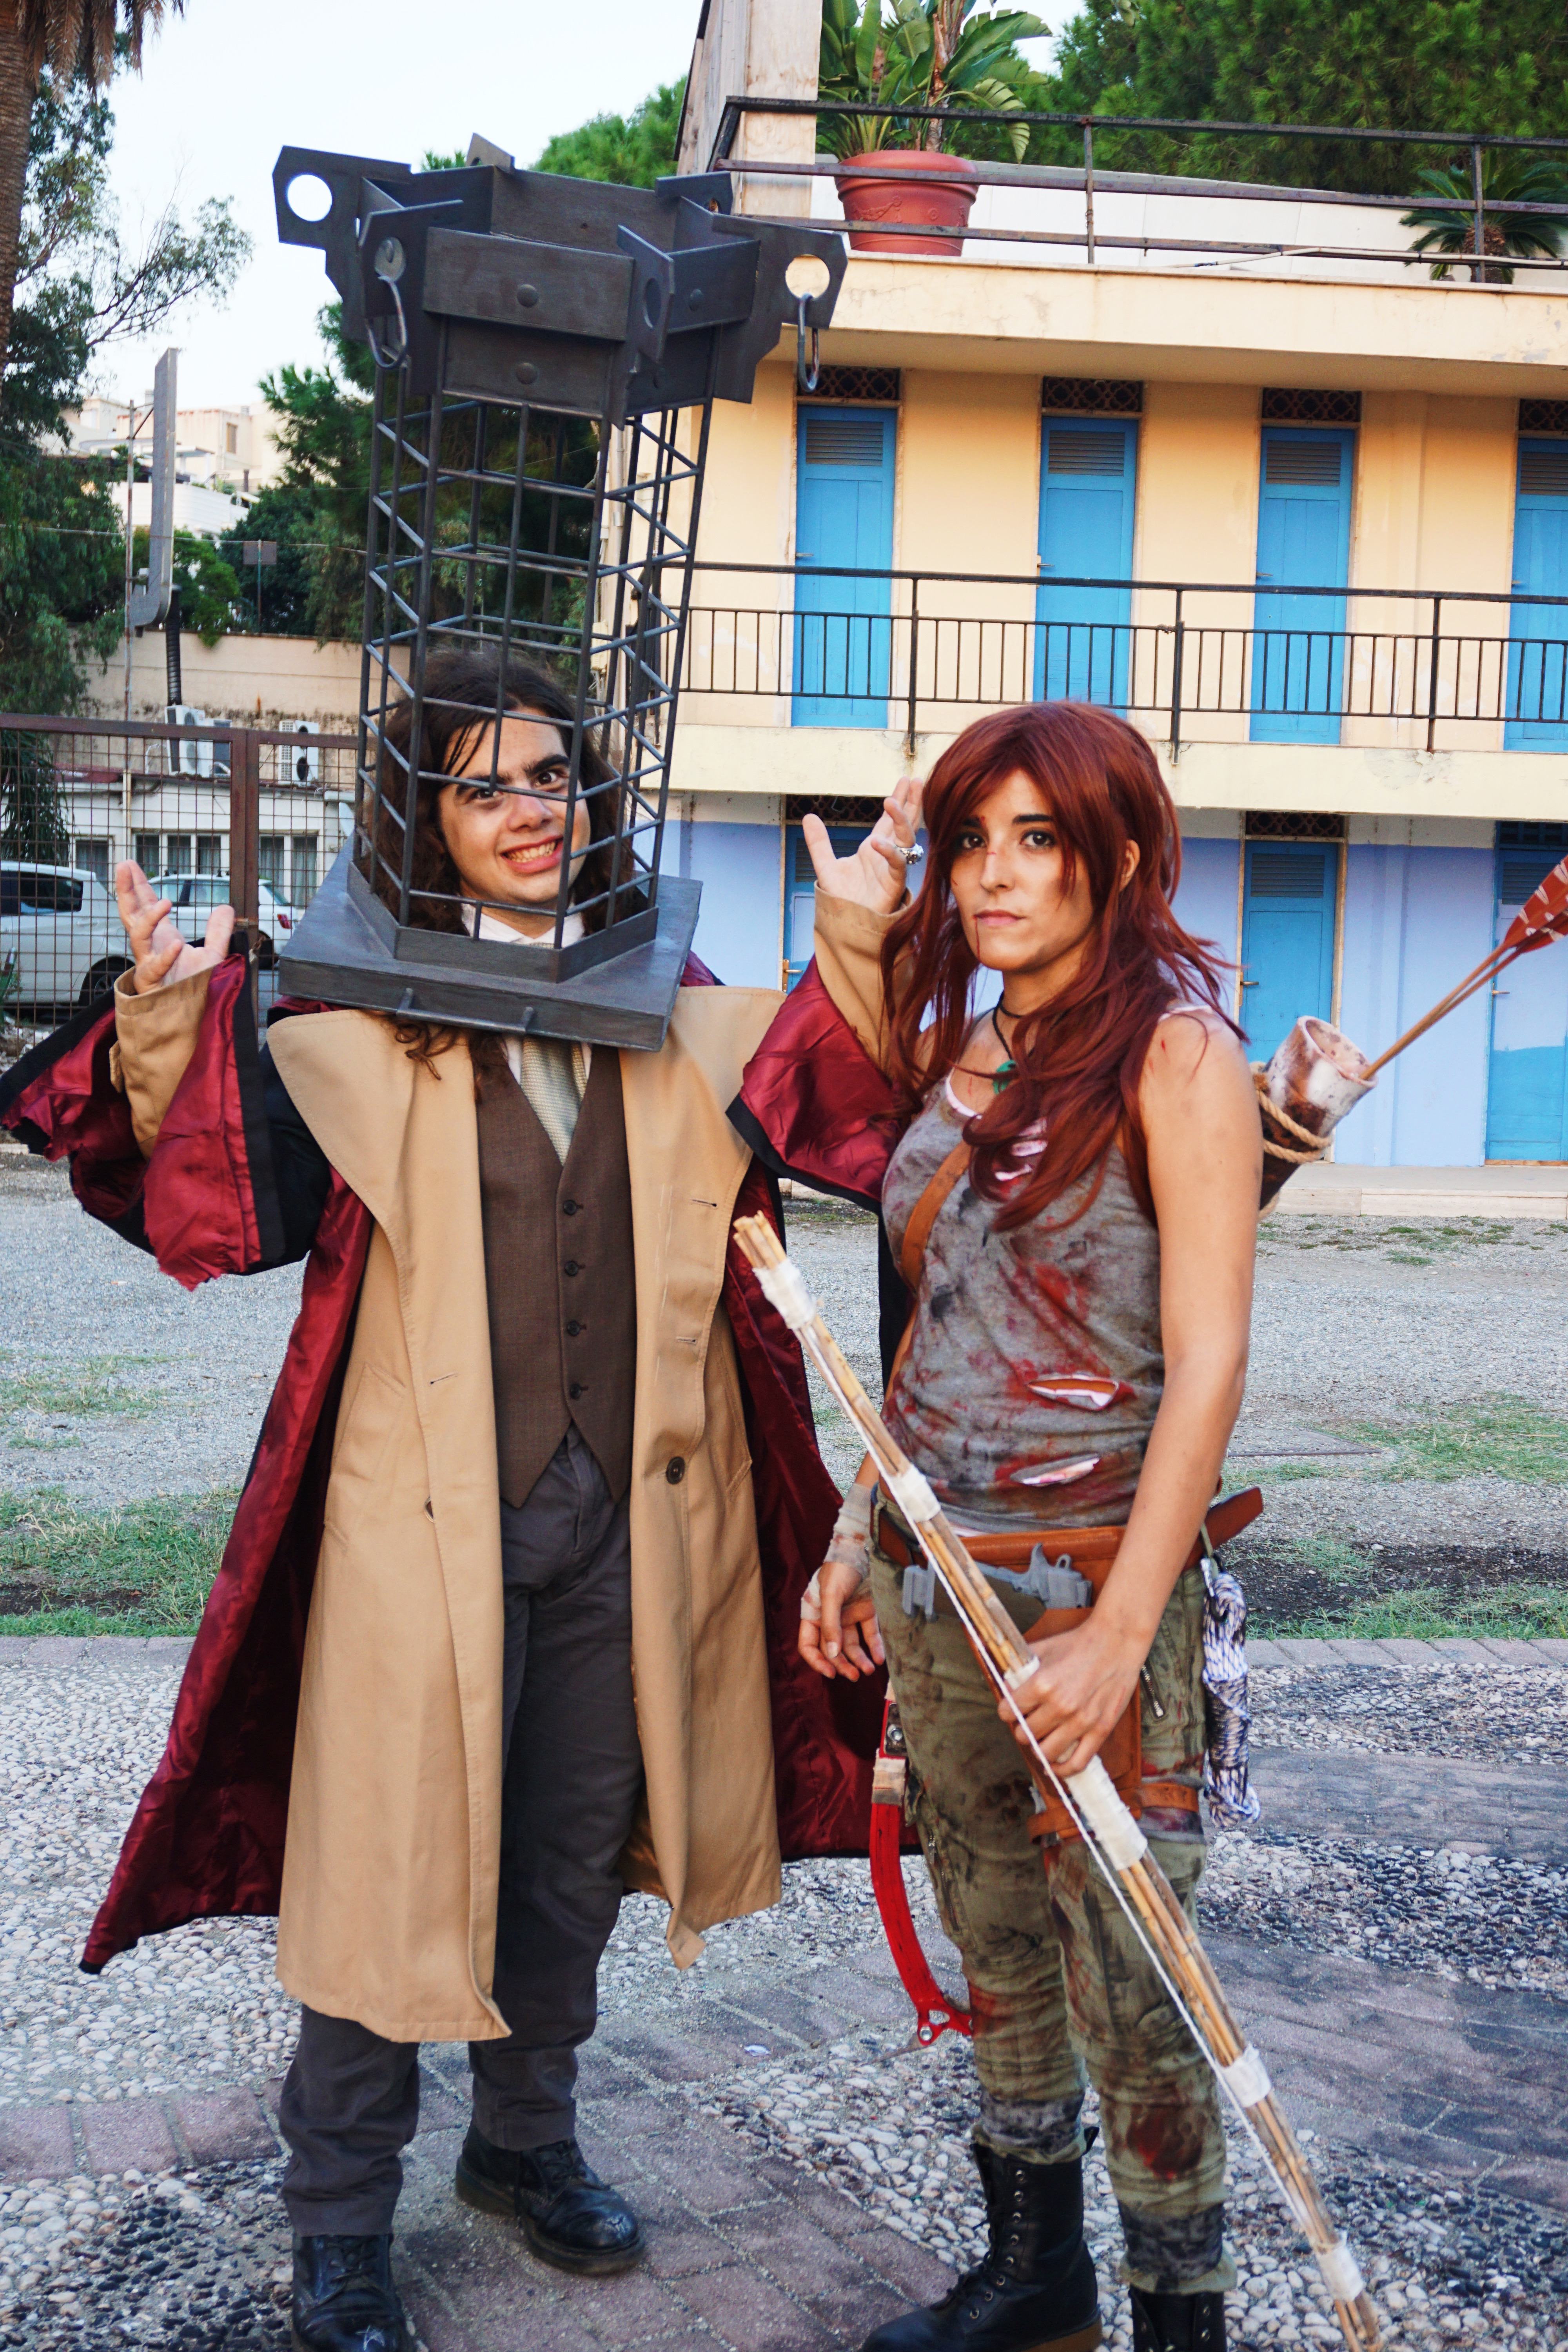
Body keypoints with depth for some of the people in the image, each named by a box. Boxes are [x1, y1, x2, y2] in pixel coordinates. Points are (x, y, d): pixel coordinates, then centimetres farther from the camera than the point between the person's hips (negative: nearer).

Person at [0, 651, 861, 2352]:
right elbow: (230, 1195, -16)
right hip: (428, 1514, -4)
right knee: (397, 1865, 4)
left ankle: (525, 2142, 41)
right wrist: (166, 1039, -33)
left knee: (575, 1852, 19)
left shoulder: (673, 1012, 5)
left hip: (626, 1512, 5)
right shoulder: (361, 1014, -7)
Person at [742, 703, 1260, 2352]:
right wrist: (858, 1532, 13)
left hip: (1090, 1581, -6)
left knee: (1127, 1983, 2)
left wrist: (1121, 1628, -19)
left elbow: (1207, 1363, -14)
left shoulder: (1173, 1053, -9)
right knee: (993, 1945, 17)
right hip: (930, 1579, 7)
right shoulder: (963, 1053, 10)